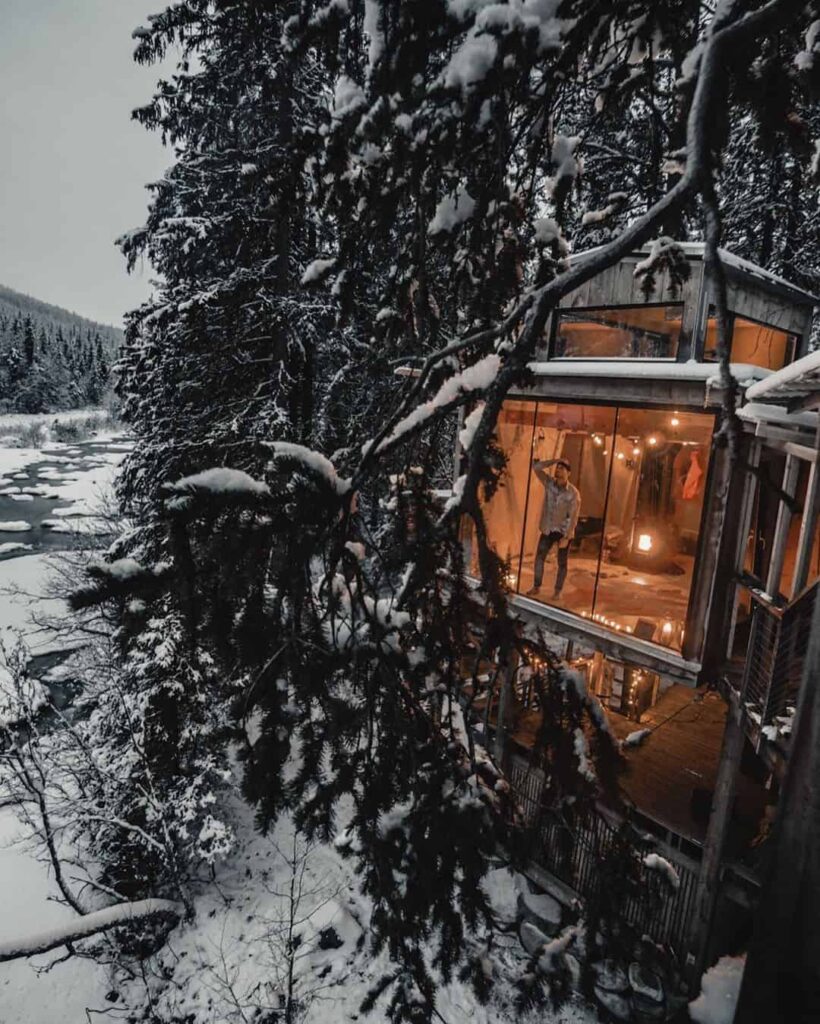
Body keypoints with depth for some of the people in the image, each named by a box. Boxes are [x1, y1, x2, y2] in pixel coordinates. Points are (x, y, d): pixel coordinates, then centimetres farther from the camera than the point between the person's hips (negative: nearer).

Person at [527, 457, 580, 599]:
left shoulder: (573, 493, -16)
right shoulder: (549, 483, -4)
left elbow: (573, 517, -17)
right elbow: (536, 467, -11)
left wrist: (566, 537, -20)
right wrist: (555, 460, -14)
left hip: (564, 531, -4)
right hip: (548, 529, 4)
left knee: (562, 563, 7)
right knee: (539, 557, 7)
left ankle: (558, 591, 18)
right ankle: (536, 586, 20)